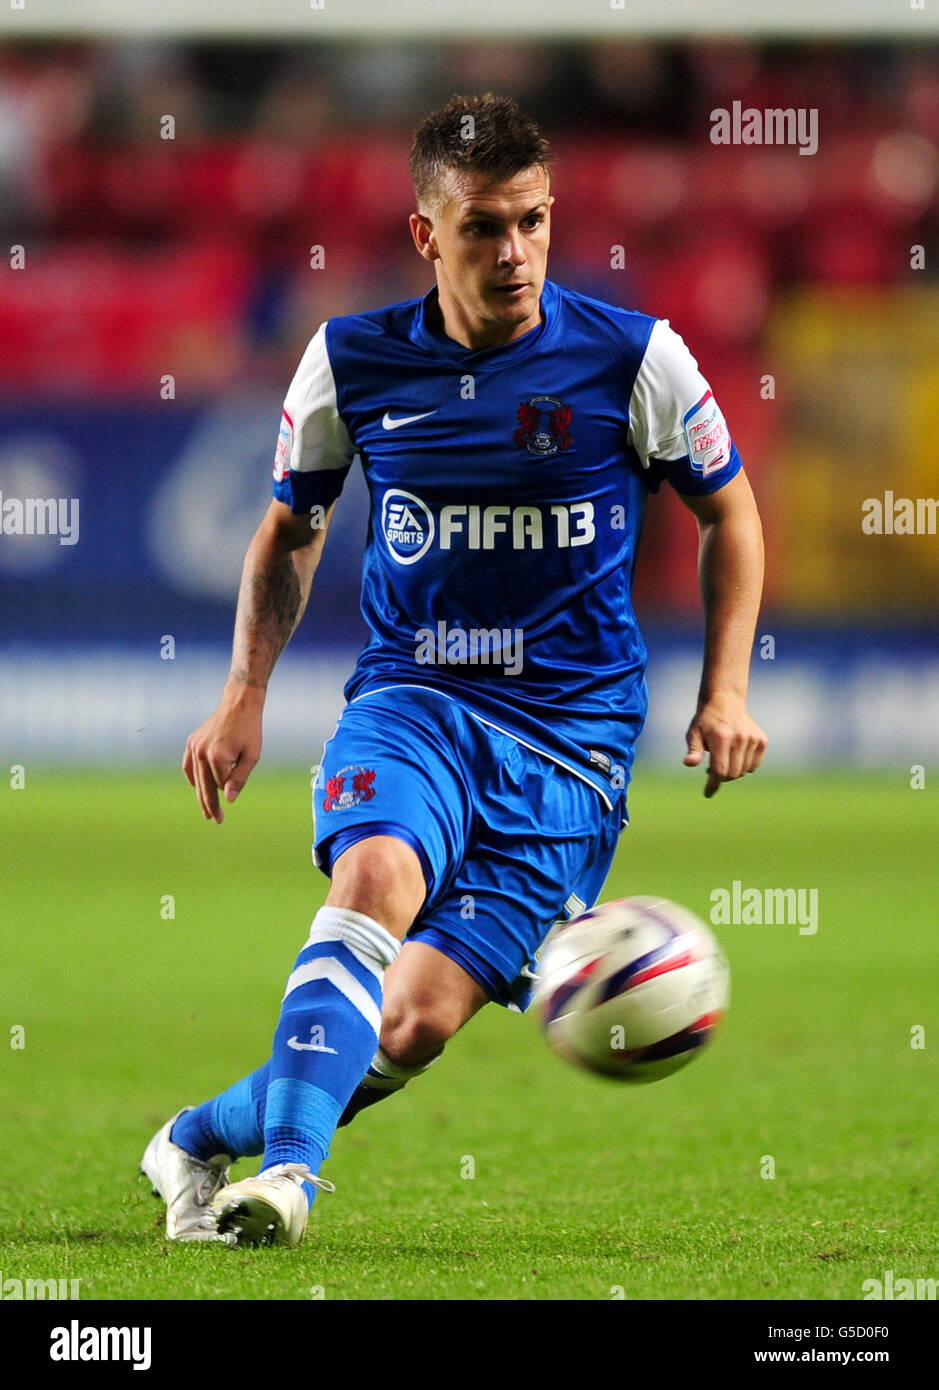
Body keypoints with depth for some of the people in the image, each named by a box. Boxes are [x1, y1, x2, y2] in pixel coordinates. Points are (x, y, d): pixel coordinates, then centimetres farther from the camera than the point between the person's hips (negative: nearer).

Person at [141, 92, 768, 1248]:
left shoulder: (633, 359, -4)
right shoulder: (352, 362, 2)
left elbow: (729, 512, 12)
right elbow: (292, 526, 19)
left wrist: (725, 693, 3)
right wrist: (244, 695, 8)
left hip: (570, 733, -1)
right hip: (411, 700, 1)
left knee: (418, 1020, -13)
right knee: (378, 874, -34)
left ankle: (203, 1140, 4)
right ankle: (286, 1165, -40)